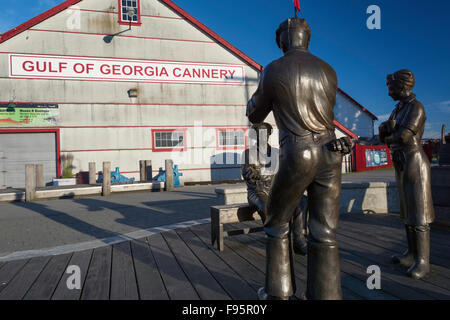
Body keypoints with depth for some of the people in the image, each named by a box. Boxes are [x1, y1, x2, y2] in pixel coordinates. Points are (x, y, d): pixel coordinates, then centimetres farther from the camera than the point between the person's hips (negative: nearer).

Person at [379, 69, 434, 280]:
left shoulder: (417, 107, -13)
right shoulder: (398, 110, 16)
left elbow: (404, 136, -22)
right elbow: (383, 133, 10)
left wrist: (388, 138, 0)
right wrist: (387, 126, -13)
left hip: (415, 164, -9)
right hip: (402, 166, 9)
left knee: (418, 214, -7)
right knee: (408, 211, 13)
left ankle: (422, 261, 1)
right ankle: (412, 254, 22)